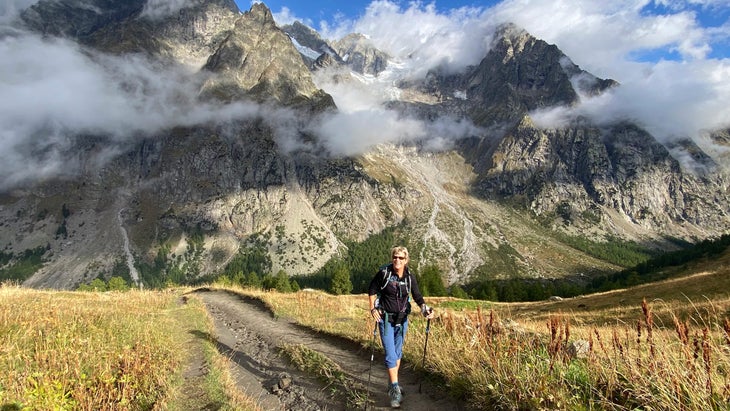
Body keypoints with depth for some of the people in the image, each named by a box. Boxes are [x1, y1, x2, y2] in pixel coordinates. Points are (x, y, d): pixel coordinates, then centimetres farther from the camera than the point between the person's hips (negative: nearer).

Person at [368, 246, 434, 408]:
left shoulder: (409, 277, -6)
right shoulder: (383, 273, -14)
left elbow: (417, 297, -6)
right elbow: (371, 290, -2)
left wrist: (425, 309, -25)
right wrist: (373, 309, -9)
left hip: (402, 319, 4)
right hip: (386, 319, -4)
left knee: (398, 352, 16)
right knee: (390, 354, -8)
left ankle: (393, 384, 33)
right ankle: (395, 390, 0)